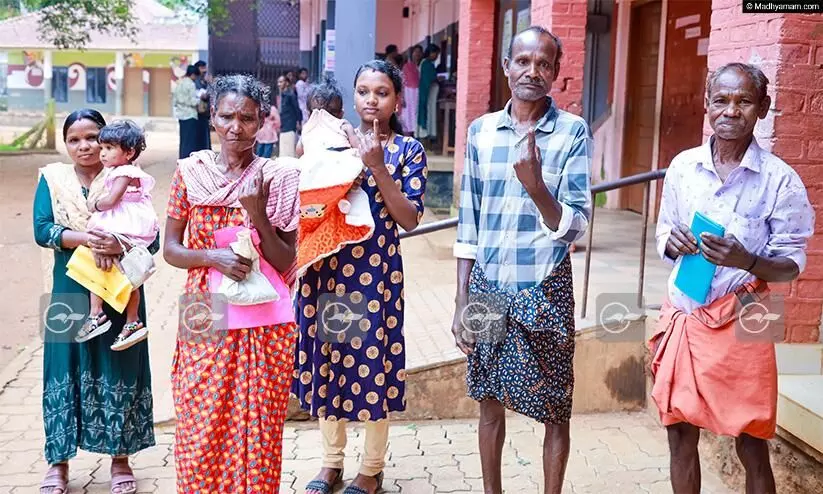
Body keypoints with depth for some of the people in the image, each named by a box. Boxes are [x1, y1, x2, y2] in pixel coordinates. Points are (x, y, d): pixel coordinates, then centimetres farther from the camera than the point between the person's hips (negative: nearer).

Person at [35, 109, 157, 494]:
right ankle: (59, 460, 17)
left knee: (118, 369, 4)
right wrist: (86, 238, -24)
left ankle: (121, 457, 17)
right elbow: (42, 230, -9)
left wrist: (116, 245, -25)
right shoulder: (52, 178, 4)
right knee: (65, 369, 4)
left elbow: (151, 239, -7)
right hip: (70, 290, 1)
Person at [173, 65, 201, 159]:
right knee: (190, 140, -4)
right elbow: (193, 102, -16)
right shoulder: (191, 84, -12)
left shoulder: (179, 83, 11)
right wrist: (200, 97, 1)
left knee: (183, 139, 13)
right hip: (190, 115, -8)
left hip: (181, 115, 8)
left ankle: (182, 158, 16)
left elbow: (174, 101, 13)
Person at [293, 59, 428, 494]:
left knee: (373, 361, 3)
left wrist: (377, 167, -18)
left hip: (376, 269, -3)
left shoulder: (408, 150, -1)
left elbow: (410, 218, -10)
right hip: (326, 266, 4)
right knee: (326, 357, 11)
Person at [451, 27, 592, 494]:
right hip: (487, 289, 3)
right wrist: (461, 300, 5)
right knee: (491, 403, 15)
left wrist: (535, 185, -29)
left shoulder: (573, 132, -6)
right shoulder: (481, 130, 3)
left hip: (545, 292, -2)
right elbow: (468, 225, 6)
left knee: (554, 410, 8)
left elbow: (575, 228, -12)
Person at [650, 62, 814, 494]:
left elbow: (792, 263, -5)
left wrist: (747, 262, -25)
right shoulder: (682, 166, 2)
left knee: (751, 446, 6)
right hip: (681, 316, 4)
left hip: (739, 323, -3)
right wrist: (671, 243, -11)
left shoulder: (780, 180, -9)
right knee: (679, 434, 12)